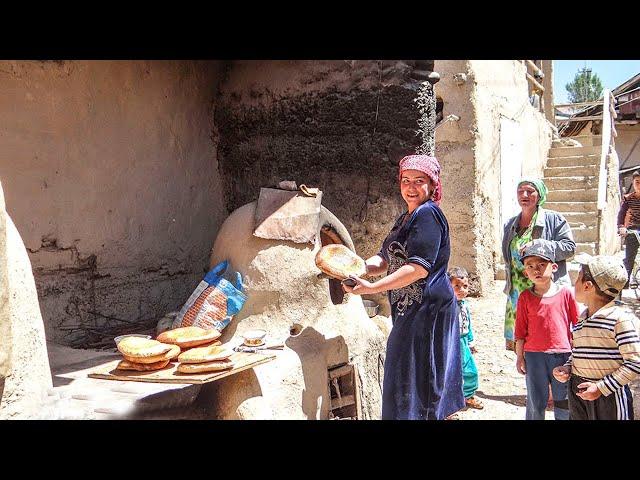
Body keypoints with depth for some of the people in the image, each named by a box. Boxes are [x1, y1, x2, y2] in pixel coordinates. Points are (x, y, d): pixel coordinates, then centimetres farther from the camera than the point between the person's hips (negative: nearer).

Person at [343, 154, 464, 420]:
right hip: (410, 308, 10)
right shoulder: (406, 218, 17)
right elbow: (386, 259, 14)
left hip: (427, 307, -10)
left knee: (415, 376, -5)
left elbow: (419, 267, -24)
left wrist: (371, 288, -26)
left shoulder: (428, 214, -15)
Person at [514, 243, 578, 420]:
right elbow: (520, 330, 2)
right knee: (536, 402, 12)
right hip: (534, 356, 0)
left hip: (562, 354, 0)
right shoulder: (525, 297, -2)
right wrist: (519, 356, 3)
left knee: (563, 401, 14)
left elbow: (577, 324, 4)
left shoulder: (565, 293, -4)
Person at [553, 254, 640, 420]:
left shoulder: (620, 317, -15)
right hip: (579, 391, 7)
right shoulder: (583, 318, 9)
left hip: (610, 394, -7)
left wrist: (601, 388, -20)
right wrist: (567, 368, 2)